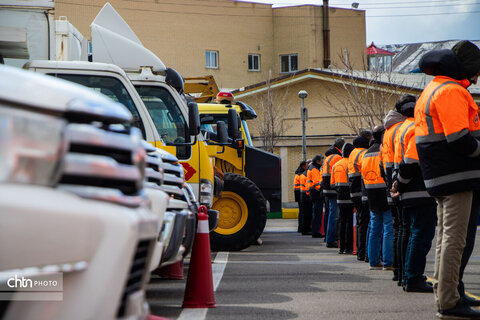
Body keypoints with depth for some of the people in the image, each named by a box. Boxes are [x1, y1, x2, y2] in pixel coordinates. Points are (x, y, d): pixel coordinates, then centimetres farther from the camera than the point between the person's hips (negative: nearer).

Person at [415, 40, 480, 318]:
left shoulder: (432, 90, 19)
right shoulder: (452, 91, -14)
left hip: (441, 177, 11)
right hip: (456, 176, -11)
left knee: (446, 237, 15)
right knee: (454, 238, -9)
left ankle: (443, 294, 21)